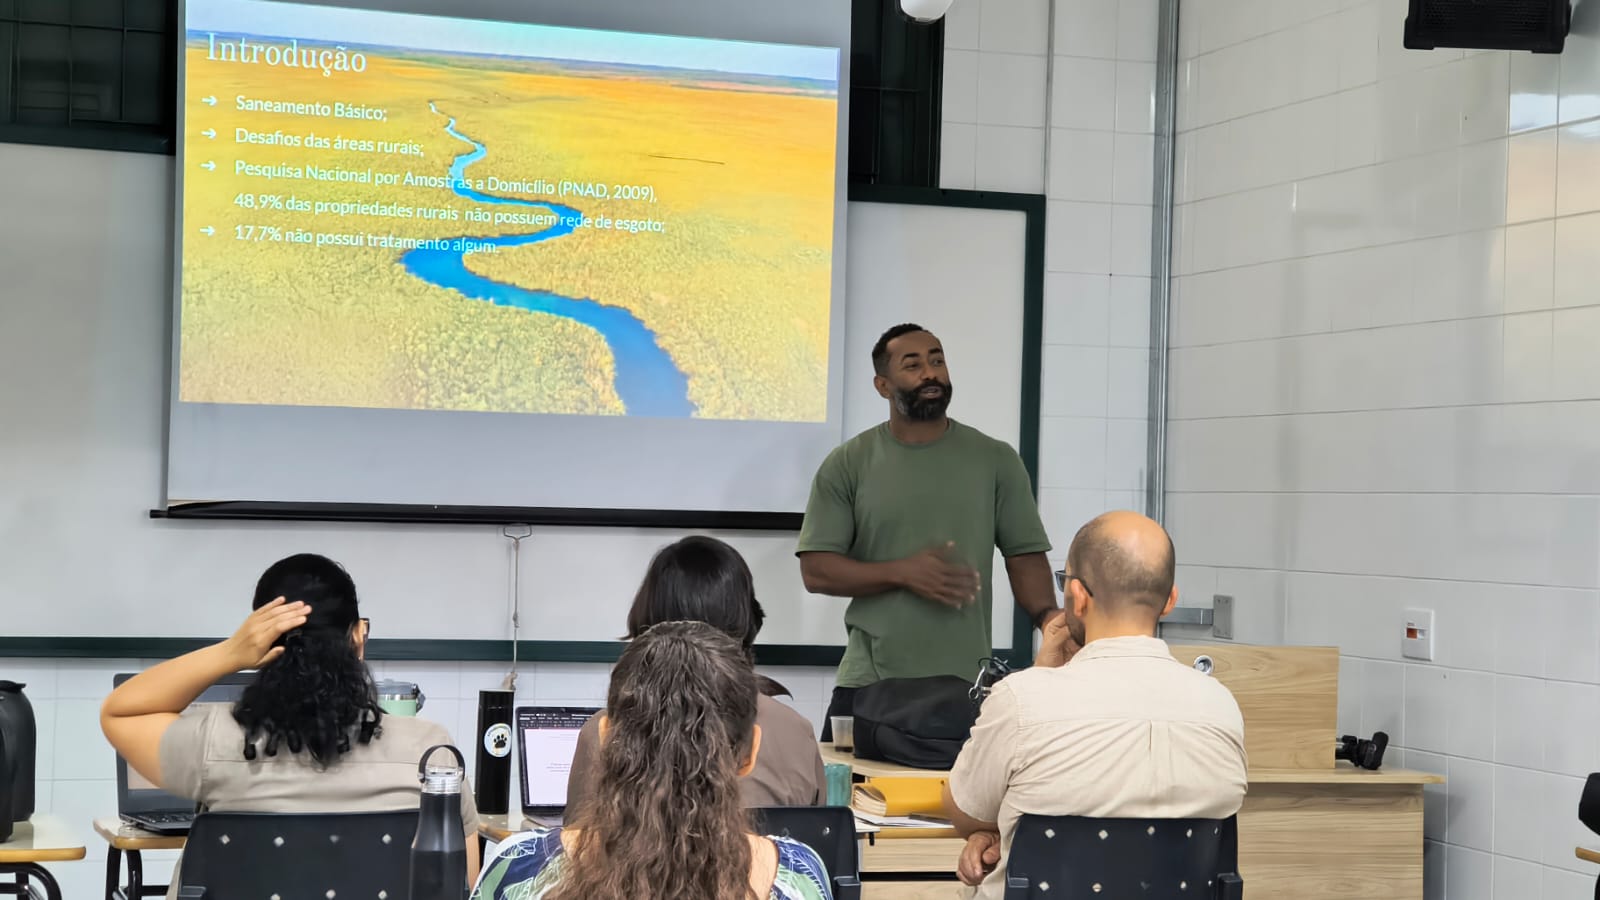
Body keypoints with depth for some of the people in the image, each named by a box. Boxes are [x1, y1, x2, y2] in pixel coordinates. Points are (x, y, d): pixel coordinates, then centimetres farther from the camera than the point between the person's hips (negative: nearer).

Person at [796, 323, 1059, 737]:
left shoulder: (996, 460, 8)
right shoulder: (847, 464, 4)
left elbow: (1026, 559, 5)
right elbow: (816, 570, -1)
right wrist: (903, 572, -14)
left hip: (968, 686, 0)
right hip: (868, 685, 0)